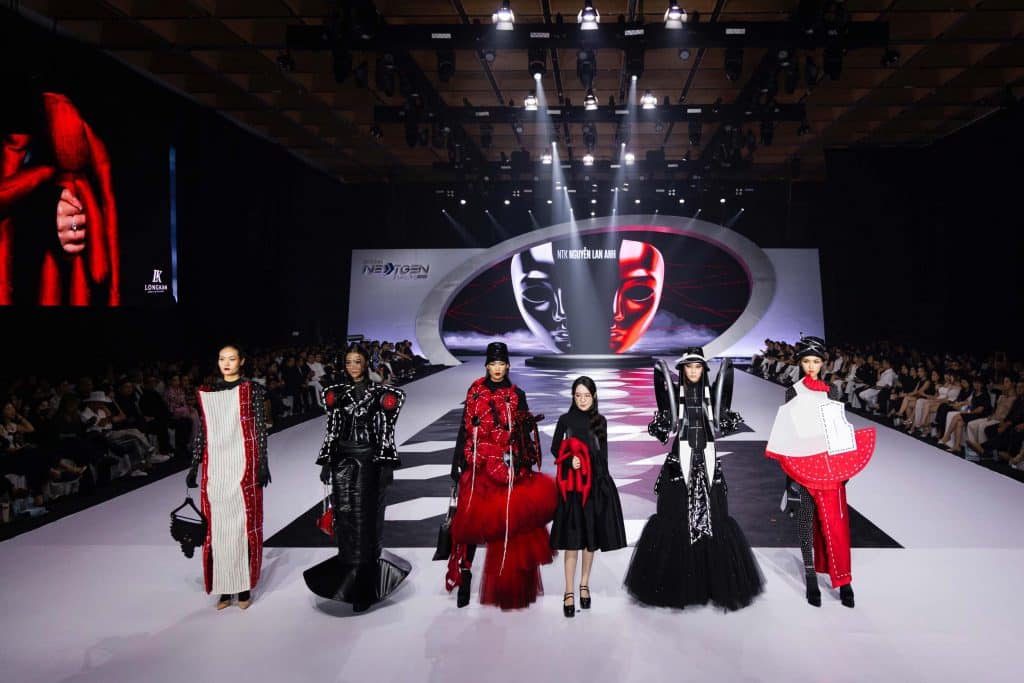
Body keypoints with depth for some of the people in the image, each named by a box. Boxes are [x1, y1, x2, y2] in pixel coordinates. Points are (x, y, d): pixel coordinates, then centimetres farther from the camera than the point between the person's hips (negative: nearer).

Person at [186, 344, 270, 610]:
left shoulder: (252, 390, 1)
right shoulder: (207, 392, 11)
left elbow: (261, 428, -2)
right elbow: (202, 431, 12)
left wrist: (263, 464, -7)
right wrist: (195, 466, 9)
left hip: (243, 466, -3)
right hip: (215, 467, 3)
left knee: (243, 523, -1)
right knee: (217, 526, 4)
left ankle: (245, 587, 9)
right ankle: (224, 587, 14)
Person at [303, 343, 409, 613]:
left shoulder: (379, 393, -1)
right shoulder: (337, 393, 8)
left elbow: (385, 431, -3)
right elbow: (331, 429, 9)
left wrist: (386, 464, -8)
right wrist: (326, 462, 6)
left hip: (369, 459, -3)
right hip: (343, 460, 3)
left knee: (367, 516, -1)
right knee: (345, 515, 2)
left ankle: (365, 580, 7)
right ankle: (348, 572, 15)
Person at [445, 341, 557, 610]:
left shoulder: (516, 395, 6)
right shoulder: (475, 391, 6)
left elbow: (524, 434, 9)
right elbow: (465, 429, 6)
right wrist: (457, 463, 4)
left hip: (507, 466, 0)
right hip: (477, 466, 0)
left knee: (507, 524, 1)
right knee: (470, 520, -2)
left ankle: (506, 586, 12)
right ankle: (465, 576, 6)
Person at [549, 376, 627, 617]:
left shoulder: (600, 421, 7)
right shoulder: (565, 420, 1)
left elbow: (603, 454, 12)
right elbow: (555, 448, 4)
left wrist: (603, 481, 11)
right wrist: (570, 459, -15)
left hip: (596, 483, 2)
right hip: (572, 484, -2)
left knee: (592, 536, 7)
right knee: (572, 537, -5)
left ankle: (584, 584, 22)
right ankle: (569, 592, -2)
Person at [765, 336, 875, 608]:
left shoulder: (832, 392, 8)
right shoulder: (793, 393, 3)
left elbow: (842, 428, 11)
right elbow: (786, 433, 1)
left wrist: (846, 467, 5)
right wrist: (790, 474, -3)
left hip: (830, 464, 1)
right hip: (803, 465, -1)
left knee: (835, 521, -1)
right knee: (807, 520, 2)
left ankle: (842, 579, 6)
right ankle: (811, 578, 7)